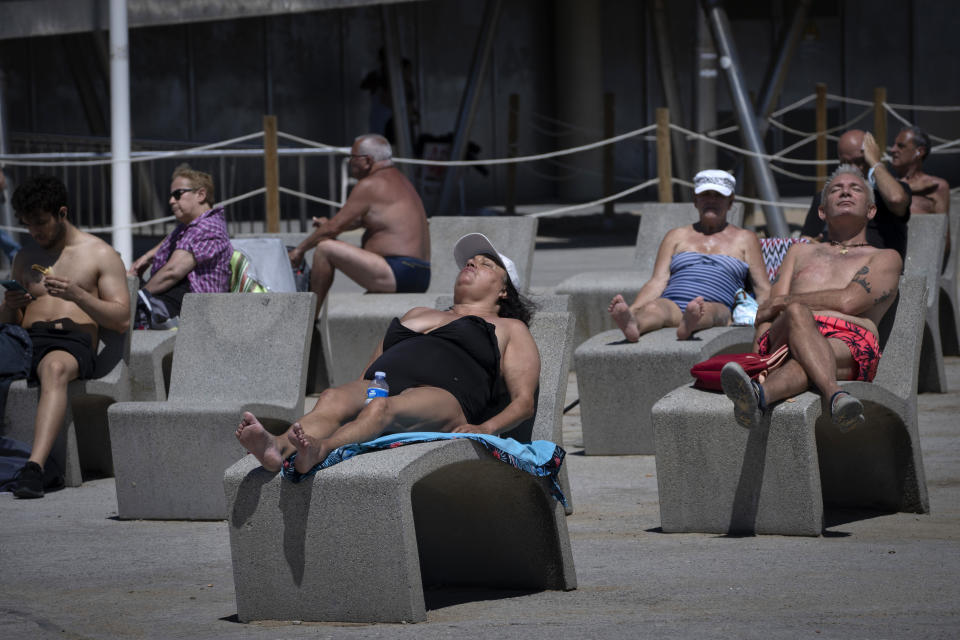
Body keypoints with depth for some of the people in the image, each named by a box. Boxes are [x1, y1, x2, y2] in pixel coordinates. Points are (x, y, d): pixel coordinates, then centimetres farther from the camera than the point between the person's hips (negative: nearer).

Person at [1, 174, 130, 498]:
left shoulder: (100, 255, 12)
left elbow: (122, 320, 4)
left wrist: (76, 294, -11)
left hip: (73, 341, -4)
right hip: (27, 339, 4)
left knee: (54, 368, -41)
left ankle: (34, 466, -58)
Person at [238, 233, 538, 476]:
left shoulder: (509, 329, 27)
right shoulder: (418, 314, 42)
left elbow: (523, 401, 12)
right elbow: (367, 375, 35)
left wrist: (485, 428, -11)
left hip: (439, 398, -4)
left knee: (383, 407, -41)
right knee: (333, 398, -34)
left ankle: (320, 449, -71)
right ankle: (277, 449, -65)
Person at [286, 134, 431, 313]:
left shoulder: (369, 186, -9)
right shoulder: (399, 180, 21)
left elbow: (334, 228, -7)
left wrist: (300, 249, 5)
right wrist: (330, 223, 22)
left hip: (399, 275, -11)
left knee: (325, 248, -12)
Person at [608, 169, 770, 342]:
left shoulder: (745, 239, 25)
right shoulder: (677, 236, 28)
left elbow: (763, 290, 19)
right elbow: (658, 281, 15)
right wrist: (632, 309, -4)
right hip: (672, 304, 1)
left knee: (711, 309, -40)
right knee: (654, 308, -37)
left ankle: (690, 324, -75)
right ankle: (632, 323, -72)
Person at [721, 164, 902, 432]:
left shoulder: (886, 258, 26)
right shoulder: (801, 253, 39)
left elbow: (849, 301, 5)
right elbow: (769, 314, 22)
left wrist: (783, 301, 10)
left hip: (848, 343, -2)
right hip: (783, 338, 2)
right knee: (797, 313, -38)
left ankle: (759, 396, -77)